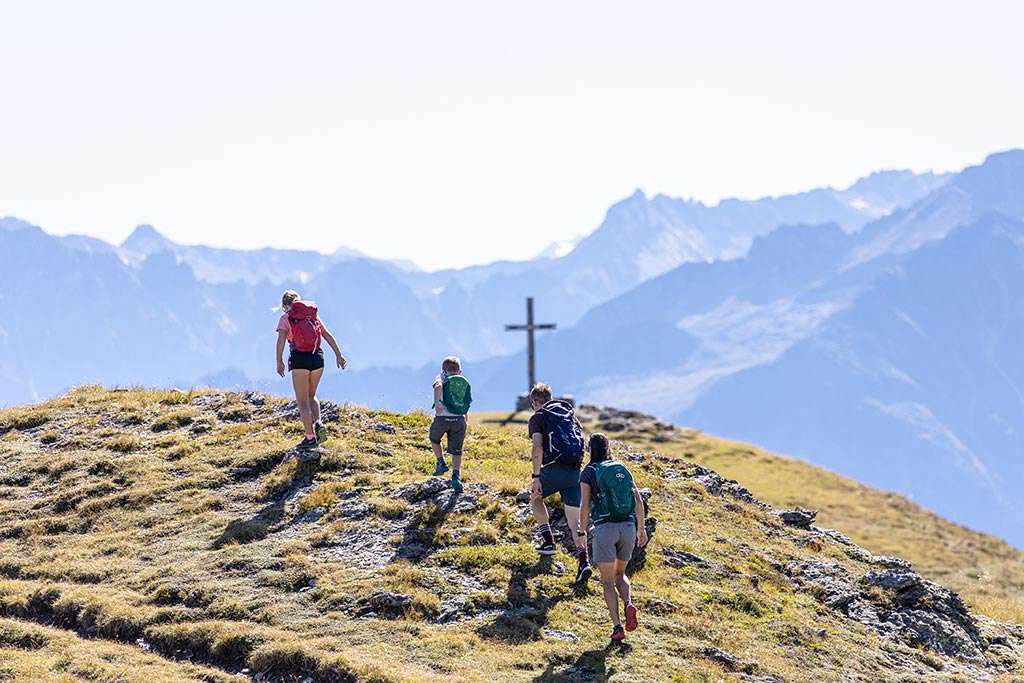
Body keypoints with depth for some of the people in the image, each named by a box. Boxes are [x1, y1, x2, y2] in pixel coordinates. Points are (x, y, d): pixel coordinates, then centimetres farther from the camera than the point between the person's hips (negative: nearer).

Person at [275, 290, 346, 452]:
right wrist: (338, 355, 6)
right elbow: (328, 335, 9)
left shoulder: (286, 318, 4)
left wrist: (279, 362, -17)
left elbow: (281, 339, -12)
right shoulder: (314, 315, 16)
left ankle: (310, 437, -1)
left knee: (302, 400, 4)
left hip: (299, 358, -4)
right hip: (317, 357, 4)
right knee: (311, 396, 23)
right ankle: (318, 423, -1)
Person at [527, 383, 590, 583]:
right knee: (574, 519, 5)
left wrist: (536, 477, -13)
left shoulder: (537, 418, 2)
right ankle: (584, 561, -11)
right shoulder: (568, 410, 20)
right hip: (575, 469, 4)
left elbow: (538, 449, -11)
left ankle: (548, 541, 18)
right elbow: (581, 435, 21)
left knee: (535, 498, 26)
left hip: (555, 468, -4)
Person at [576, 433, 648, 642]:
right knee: (620, 574, 21)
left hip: (605, 528, -4)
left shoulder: (588, 473, 0)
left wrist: (581, 533, 1)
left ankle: (617, 626, -8)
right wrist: (641, 528, 13)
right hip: (628, 526, 4)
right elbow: (639, 501, 8)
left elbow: (585, 505, -7)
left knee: (607, 580, 4)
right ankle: (628, 604, -8)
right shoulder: (622, 469, 12)